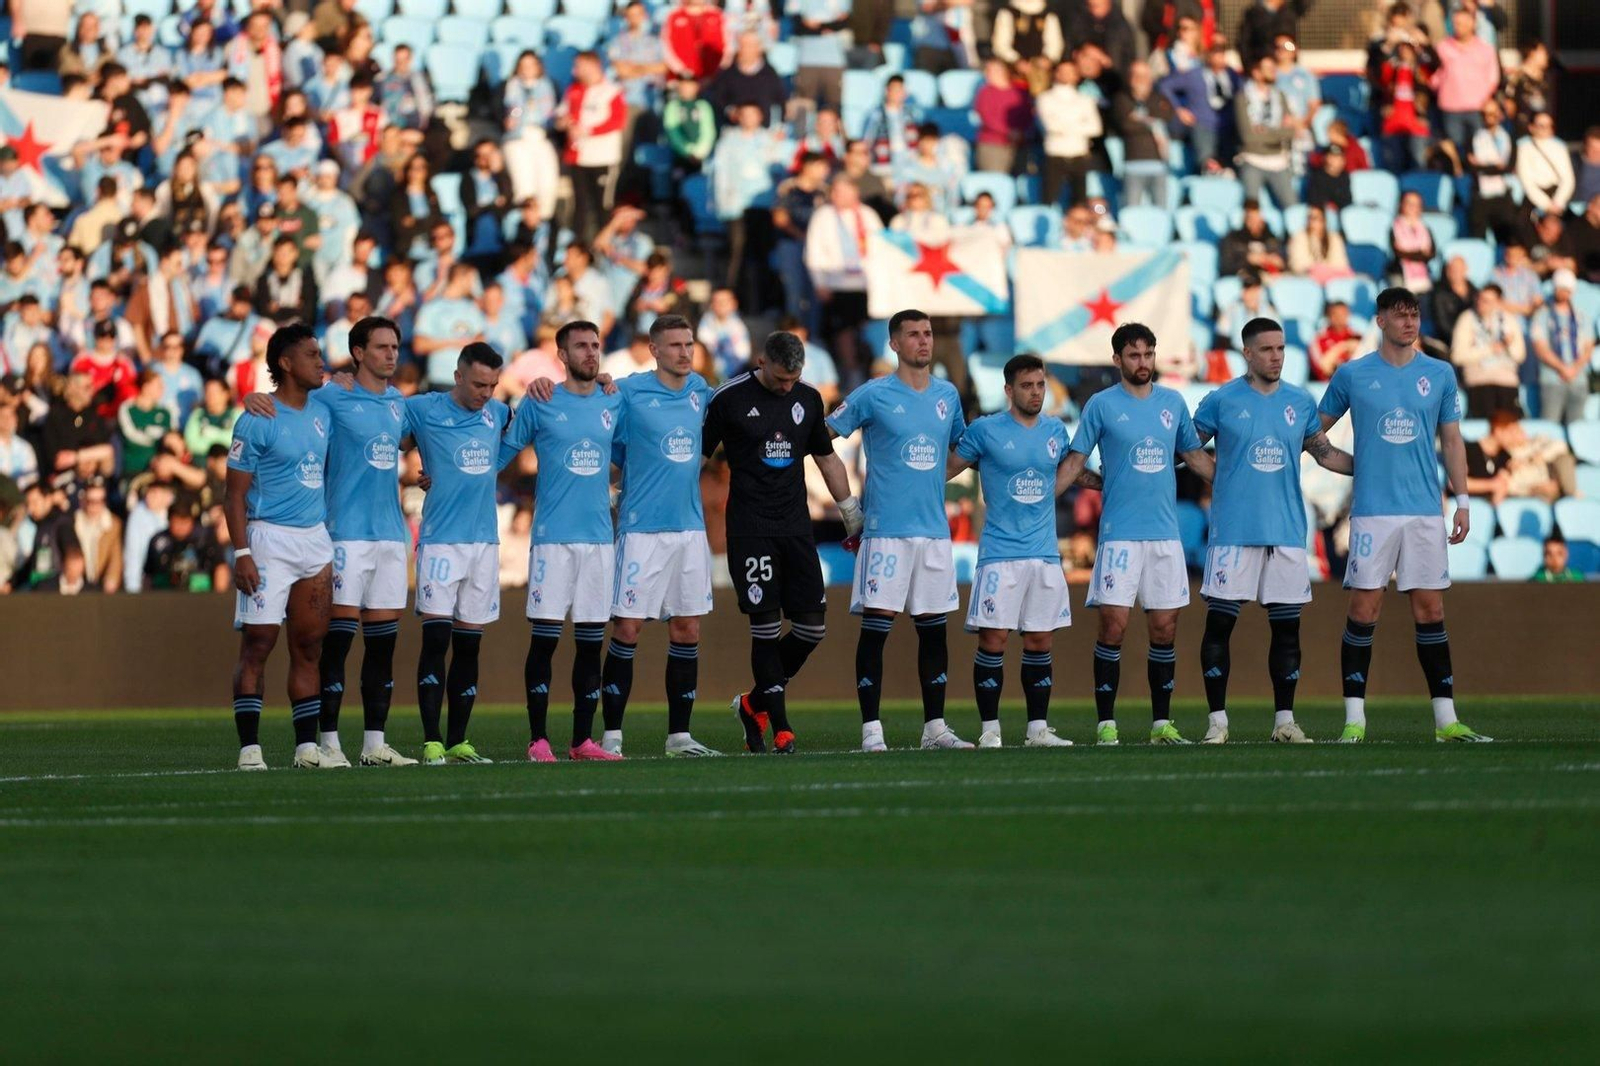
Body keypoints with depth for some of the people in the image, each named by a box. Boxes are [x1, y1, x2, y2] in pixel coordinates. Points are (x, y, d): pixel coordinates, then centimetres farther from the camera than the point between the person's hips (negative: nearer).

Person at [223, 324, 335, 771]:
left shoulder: (320, 415, 12)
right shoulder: (257, 422, -9)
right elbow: (235, 494, -9)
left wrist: (332, 541, 18)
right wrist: (241, 553, -17)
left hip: (316, 539, 7)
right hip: (271, 538, -7)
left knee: (309, 647, 7)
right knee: (258, 642, -8)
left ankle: (307, 746, 10)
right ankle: (249, 747, -6)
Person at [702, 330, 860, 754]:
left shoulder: (808, 399, 9)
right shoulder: (729, 399, -5)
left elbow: (827, 459, 22)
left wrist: (851, 512, 23)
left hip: (795, 527, 5)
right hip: (750, 531, -5)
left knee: (812, 625, 0)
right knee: (766, 626, -8)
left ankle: (755, 703, 19)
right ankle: (780, 728, -4)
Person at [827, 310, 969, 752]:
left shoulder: (948, 395, 11)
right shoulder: (873, 396, -3)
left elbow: (962, 447, 27)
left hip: (935, 530, 5)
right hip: (886, 530, -5)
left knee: (933, 629, 8)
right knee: (875, 628, -6)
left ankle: (934, 727, 14)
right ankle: (871, 730, -4)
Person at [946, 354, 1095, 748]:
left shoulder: (1055, 431, 10)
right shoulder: (985, 431, -2)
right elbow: (947, 469, 5)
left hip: (1045, 553, 4)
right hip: (1000, 553, -4)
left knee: (1040, 642, 4)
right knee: (993, 640, -7)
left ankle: (1038, 728, 10)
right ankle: (989, 730, -1)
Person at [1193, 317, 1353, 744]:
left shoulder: (1301, 403, 9)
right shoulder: (1222, 401, 1)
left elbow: (1325, 454, 19)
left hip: (1287, 530, 3)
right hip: (1233, 529, -3)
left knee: (1287, 626, 4)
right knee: (1219, 622, -4)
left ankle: (1285, 720, 10)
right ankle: (1217, 720, 2)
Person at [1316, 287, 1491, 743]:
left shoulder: (1439, 375, 8)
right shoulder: (1352, 375, 3)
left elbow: (1452, 440, 12)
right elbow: (1315, 431, 15)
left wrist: (1462, 502, 8)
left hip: (1425, 512, 2)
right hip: (1373, 511, -2)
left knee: (1430, 610, 3)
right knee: (1364, 610, -5)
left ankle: (1446, 718, 5)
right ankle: (1354, 718, -1)